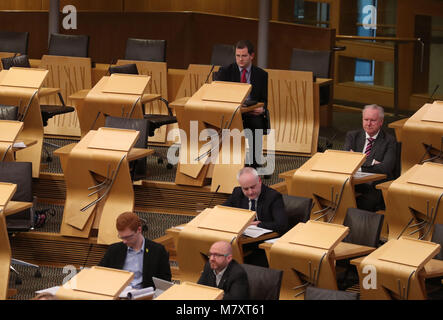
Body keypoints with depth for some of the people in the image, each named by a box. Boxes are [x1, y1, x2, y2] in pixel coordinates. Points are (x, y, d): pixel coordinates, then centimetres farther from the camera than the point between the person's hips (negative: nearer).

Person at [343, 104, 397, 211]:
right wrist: (371, 163, -8)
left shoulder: (389, 141, 6)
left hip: (376, 187, -2)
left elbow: (386, 168, -9)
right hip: (352, 184, 2)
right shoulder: (352, 136, 17)